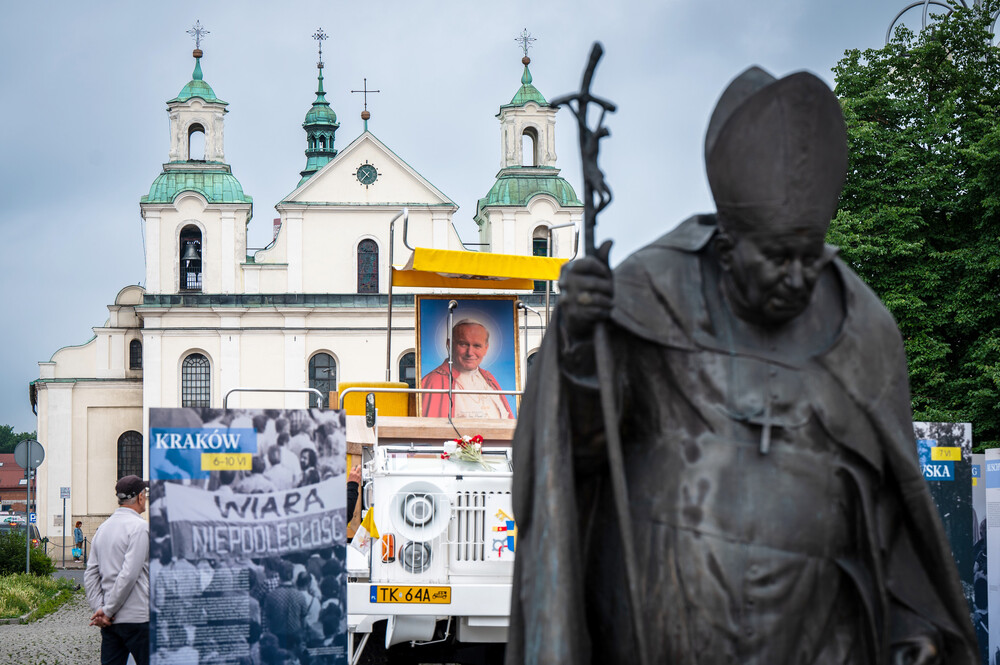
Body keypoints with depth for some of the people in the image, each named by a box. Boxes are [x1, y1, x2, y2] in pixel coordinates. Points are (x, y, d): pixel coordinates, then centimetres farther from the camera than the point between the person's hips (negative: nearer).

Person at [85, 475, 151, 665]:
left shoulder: (103, 528, 14)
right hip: (137, 619, -7)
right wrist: (108, 611, -12)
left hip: (110, 621, 7)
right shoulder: (140, 527, -11)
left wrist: (98, 608, 3)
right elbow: (129, 574, -18)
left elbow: (91, 574, 10)